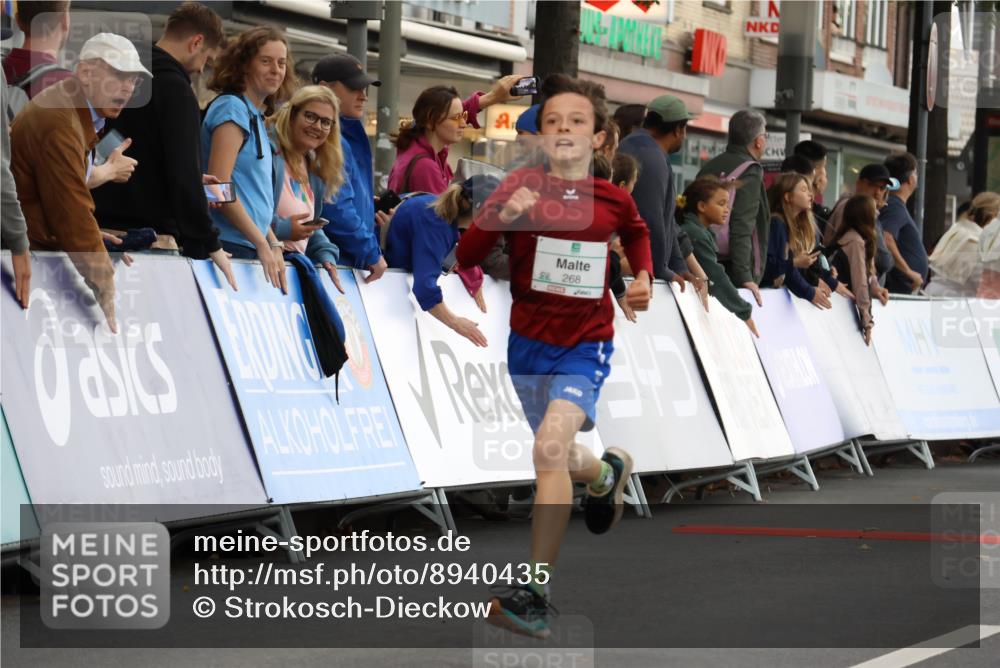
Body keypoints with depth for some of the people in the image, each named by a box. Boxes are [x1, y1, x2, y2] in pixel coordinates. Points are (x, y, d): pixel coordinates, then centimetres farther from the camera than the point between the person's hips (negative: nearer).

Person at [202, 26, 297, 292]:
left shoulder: (256, 116, 19)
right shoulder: (232, 107, -7)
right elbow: (218, 185, -16)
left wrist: (274, 245, 12)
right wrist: (262, 244, -16)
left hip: (249, 249, 9)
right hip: (230, 245, -9)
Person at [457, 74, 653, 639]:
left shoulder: (614, 198, -5)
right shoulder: (522, 185, -9)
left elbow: (637, 232, 20)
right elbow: (466, 257, -14)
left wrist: (643, 277, 4)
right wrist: (501, 216, -30)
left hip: (585, 344, -2)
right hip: (529, 341, 2)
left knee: (551, 444, -26)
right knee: (559, 462, 19)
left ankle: (536, 593, -23)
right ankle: (608, 471, 59)